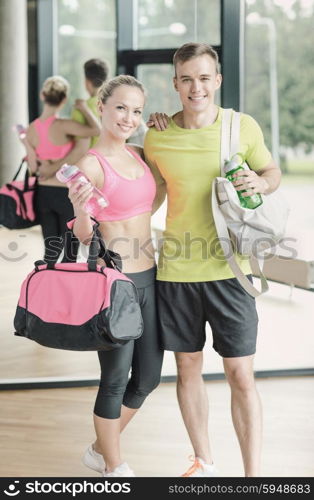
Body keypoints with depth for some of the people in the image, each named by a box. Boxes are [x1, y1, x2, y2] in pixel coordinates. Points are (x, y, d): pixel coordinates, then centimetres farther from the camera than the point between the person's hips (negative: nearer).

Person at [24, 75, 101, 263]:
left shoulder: (32, 129, 0)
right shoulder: (62, 125, -17)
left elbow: (34, 167, 2)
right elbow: (96, 130, -26)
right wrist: (84, 108, -10)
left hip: (43, 192, 6)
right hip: (67, 193, -5)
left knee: (52, 250, 14)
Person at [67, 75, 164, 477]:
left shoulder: (138, 156, 8)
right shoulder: (91, 164, -13)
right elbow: (83, 235, -10)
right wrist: (81, 207, -34)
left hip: (148, 277, 8)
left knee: (148, 375, 15)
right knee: (116, 379, 7)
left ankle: (101, 448, 36)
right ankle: (113, 466, 27)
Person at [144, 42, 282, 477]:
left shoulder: (244, 127, -4)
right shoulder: (157, 137, 0)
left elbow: (273, 172, 12)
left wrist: (260, 183, -11)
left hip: (229, 270, -2)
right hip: (176, 270, 2)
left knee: (241, 375, -1)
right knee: (188, 367, 12)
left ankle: (253, 476, 11)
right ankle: (204, 462, 31)